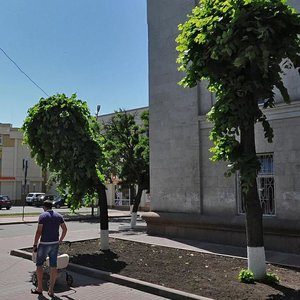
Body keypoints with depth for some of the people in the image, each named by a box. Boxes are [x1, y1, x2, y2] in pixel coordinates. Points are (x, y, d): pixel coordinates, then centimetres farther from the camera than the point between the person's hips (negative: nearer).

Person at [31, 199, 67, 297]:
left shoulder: (42, 216, -9)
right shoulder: (58, 216, 6)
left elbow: (39, 231, -14)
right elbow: (65, 229, 8)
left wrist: (35, 244, -7)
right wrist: (60, 240, 18)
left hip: (44, 243, -4)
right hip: (55, 244, 5)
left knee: (39, 264, 11)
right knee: (53, 266, 6)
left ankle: (39, 288, 15)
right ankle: (51, 290, 9)